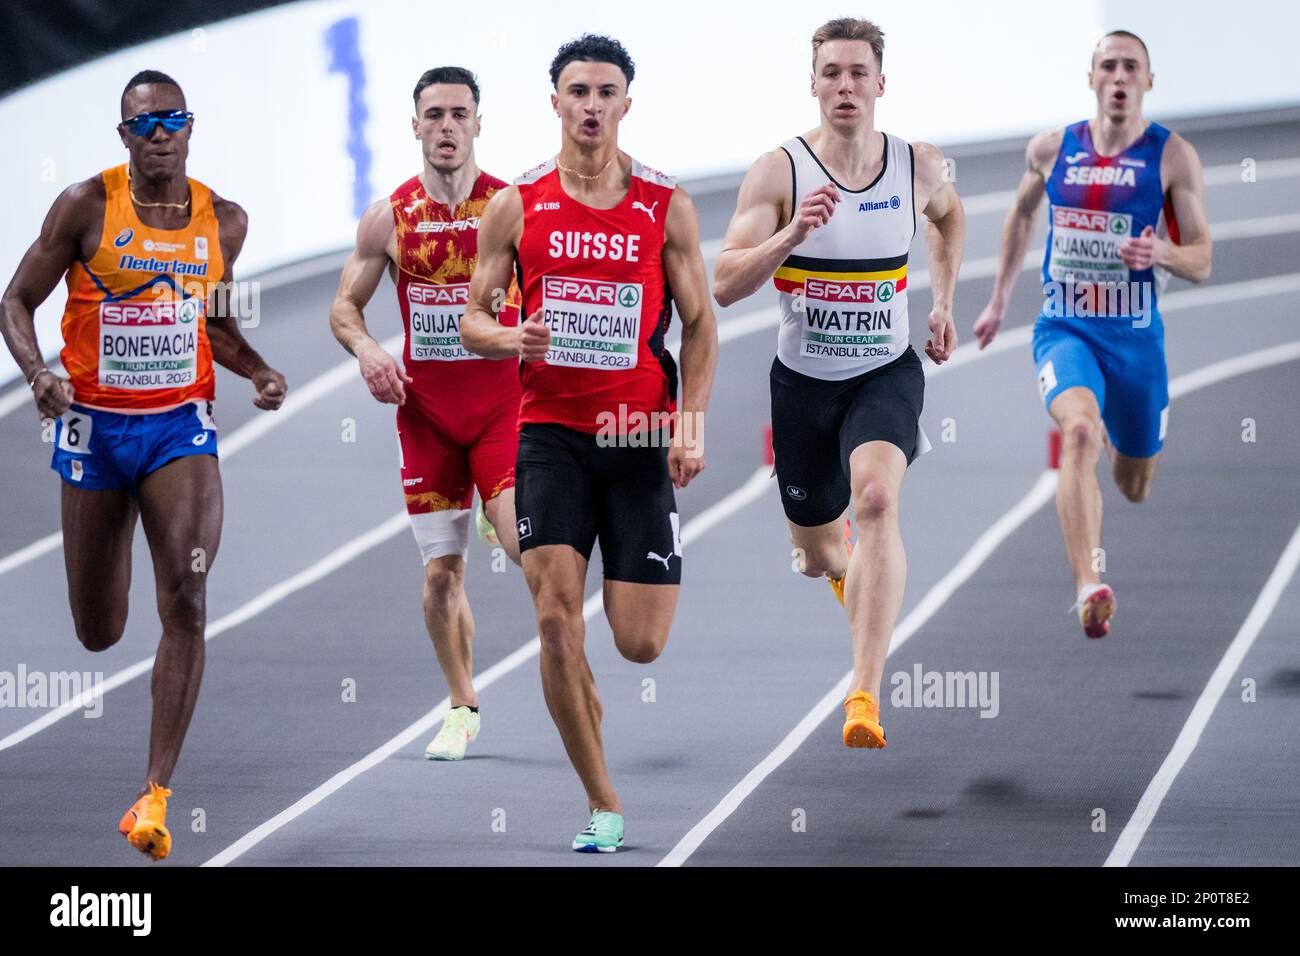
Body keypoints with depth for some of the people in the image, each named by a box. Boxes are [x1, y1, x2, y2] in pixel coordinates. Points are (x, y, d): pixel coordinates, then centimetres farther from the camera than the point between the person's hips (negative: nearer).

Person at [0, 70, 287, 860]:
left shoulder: (223, 220, 4)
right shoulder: (86, 207, -6)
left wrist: (259, 371, 1)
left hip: (182, 424, 1)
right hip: (95, 424, -1)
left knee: (186, 601, -19)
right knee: (99, 636, 7)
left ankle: (157, 796, -16)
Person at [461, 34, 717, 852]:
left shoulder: (667, 207, 1)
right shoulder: (517, 208, 2)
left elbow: (700, 323, 4)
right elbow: (474, 319, 7)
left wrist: (692, 424, -7)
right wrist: (510, 339, -16)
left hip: (638, 438, 0)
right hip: (550, 431, 0)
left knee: (641, 644, -2)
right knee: (556, 619, -13)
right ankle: (603, 804, -1)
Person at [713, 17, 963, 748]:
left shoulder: (920, 167, -4)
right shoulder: (779, 172, -11)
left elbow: (950, 216, 22)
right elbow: (724, 286, -17)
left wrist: (944, 303, 16)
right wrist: (792, 234, -31)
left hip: (886, 373, -1)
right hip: (803, 380, 1)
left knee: (877, 500, -30)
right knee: (819, 555, 14)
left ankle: (866, 696, -34)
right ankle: (846, 565, 57)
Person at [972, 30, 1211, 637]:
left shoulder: (1173, 156, -5)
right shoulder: (1051, 149, 1)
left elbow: (1202, 262, -4)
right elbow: (1021, 215, 22)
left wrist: (1161, 253, -26)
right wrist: (1000, 300, 25)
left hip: (1136, 337, 1)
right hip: (1064, 330, -1)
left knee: (1134, 487, 17)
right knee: (1079, 430, -32)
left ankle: (1122, 446, 58)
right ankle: (1088, 589, -41)